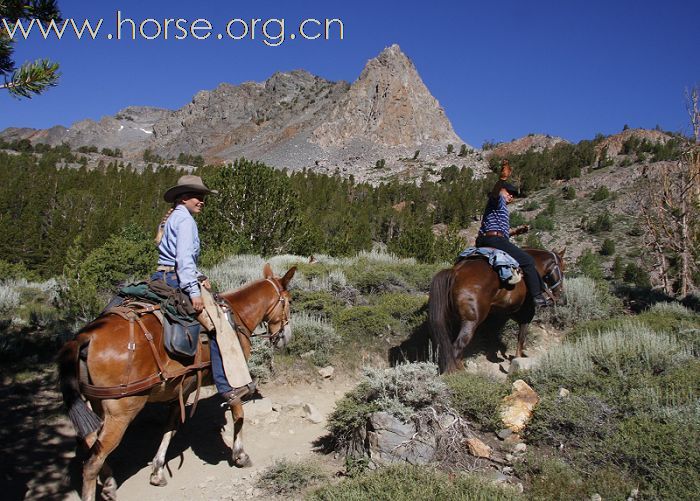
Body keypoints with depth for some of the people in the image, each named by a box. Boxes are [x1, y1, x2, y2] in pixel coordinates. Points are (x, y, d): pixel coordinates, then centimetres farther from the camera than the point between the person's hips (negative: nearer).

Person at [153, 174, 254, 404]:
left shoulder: (170, 218, 22)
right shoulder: (184, 218, -9)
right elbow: (184, 258, -20)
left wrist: (199, 277, 16)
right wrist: (194, 291, -23)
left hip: (160, 278, 11)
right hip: (175, 280, -11)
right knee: (218, 323, -14)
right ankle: (228, 385, -18)